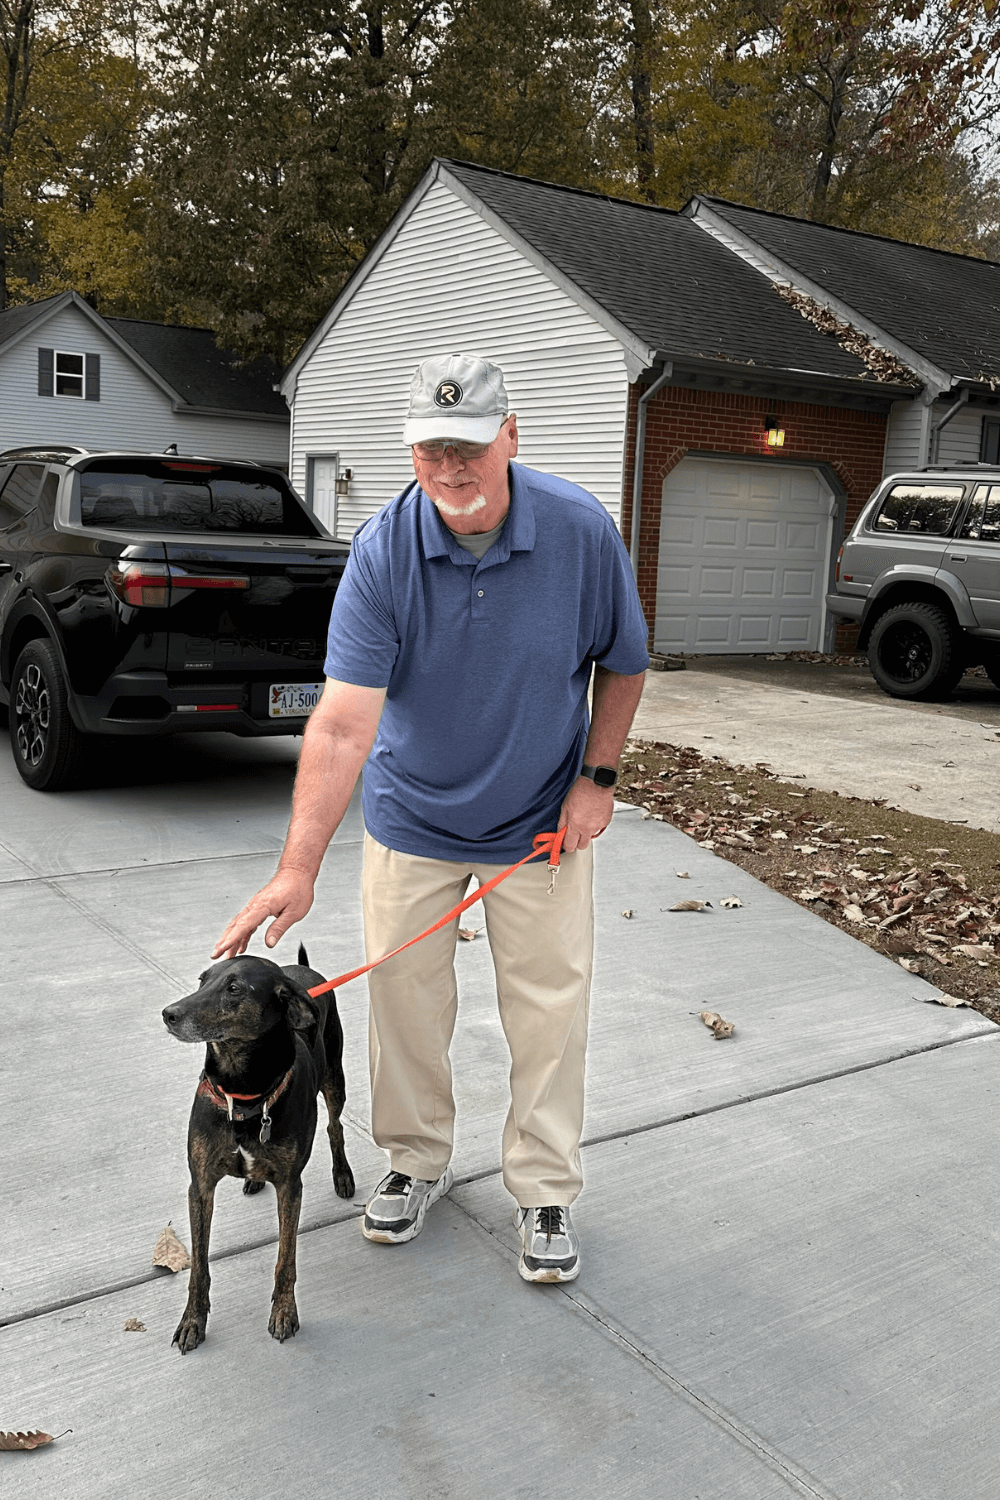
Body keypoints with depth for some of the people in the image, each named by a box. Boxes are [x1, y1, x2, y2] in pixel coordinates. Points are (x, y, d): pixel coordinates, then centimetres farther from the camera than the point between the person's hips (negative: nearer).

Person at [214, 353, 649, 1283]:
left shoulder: (581, 531, -18)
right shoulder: (382, 551, -21)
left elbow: (622, 663, 0)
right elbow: (343, 721, -27)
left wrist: (599, 777, -6)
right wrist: (297, 869, -33)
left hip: (541, 823, 0)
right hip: (411, 820, 0)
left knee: (549, 1008, 6)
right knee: (405, 999, 10)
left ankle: (544, 1190, 25)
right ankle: (416, 1160, 34)